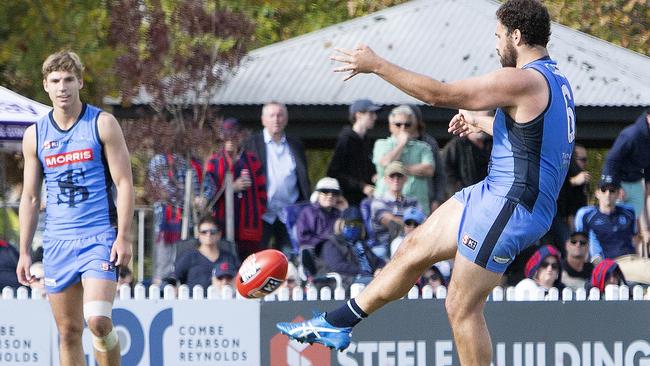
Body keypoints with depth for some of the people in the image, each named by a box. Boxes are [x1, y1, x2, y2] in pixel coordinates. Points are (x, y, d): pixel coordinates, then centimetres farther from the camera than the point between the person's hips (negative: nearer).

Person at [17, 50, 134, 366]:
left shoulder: (102, 124, 0)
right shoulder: (35, 135, 9)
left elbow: (124, 184, -2)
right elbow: (30, 197, 14)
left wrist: (123, 237, -11)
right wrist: (24, 252, 9)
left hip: (100, 238, -4)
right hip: (57, 242, 4)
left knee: (98, 321, -19)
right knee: (68, 331, 3)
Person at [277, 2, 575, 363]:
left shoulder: (524, 81, -20)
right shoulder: (555, 79, 11)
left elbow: (439, 93, -17)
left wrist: (376, 65, -9)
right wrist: (480, 122, 42)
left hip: (507, 207, -10)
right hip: (493, 195, 10)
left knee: (463, 308, -4)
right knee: (415, 249, 17)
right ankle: (336, 324, 27)